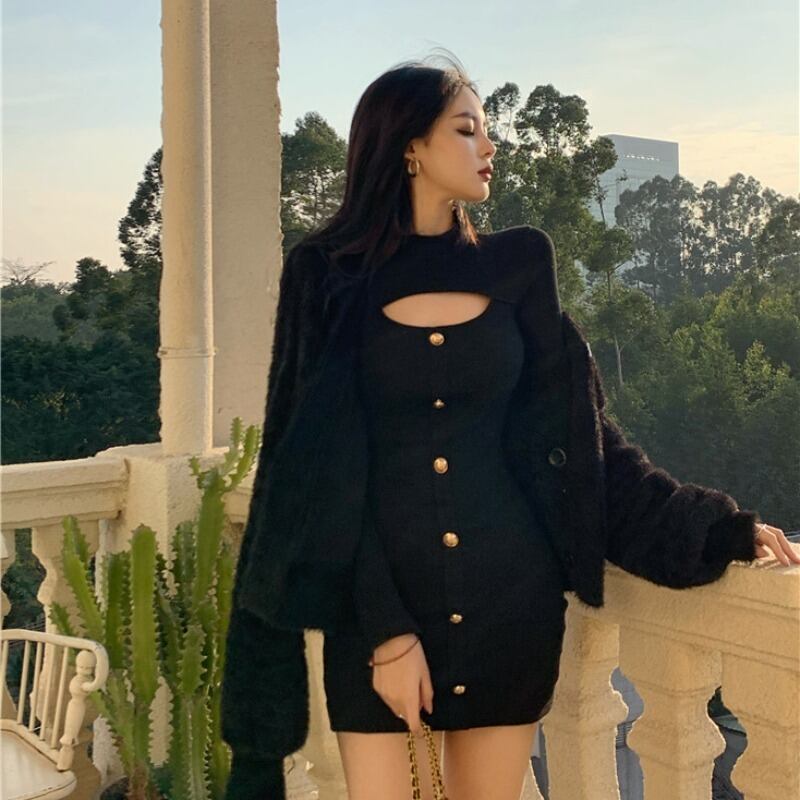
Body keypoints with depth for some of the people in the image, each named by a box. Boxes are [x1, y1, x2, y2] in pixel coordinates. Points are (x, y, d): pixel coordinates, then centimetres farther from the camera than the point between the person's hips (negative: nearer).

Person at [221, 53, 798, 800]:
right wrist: (384, 628, -14)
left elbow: (569, 428, 6)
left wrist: (716, 526, 2)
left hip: (507, 589, 3)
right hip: (375, 597, -2)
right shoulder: (327, 272, -4)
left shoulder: (517, 264, 4)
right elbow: (321, 463, -7)